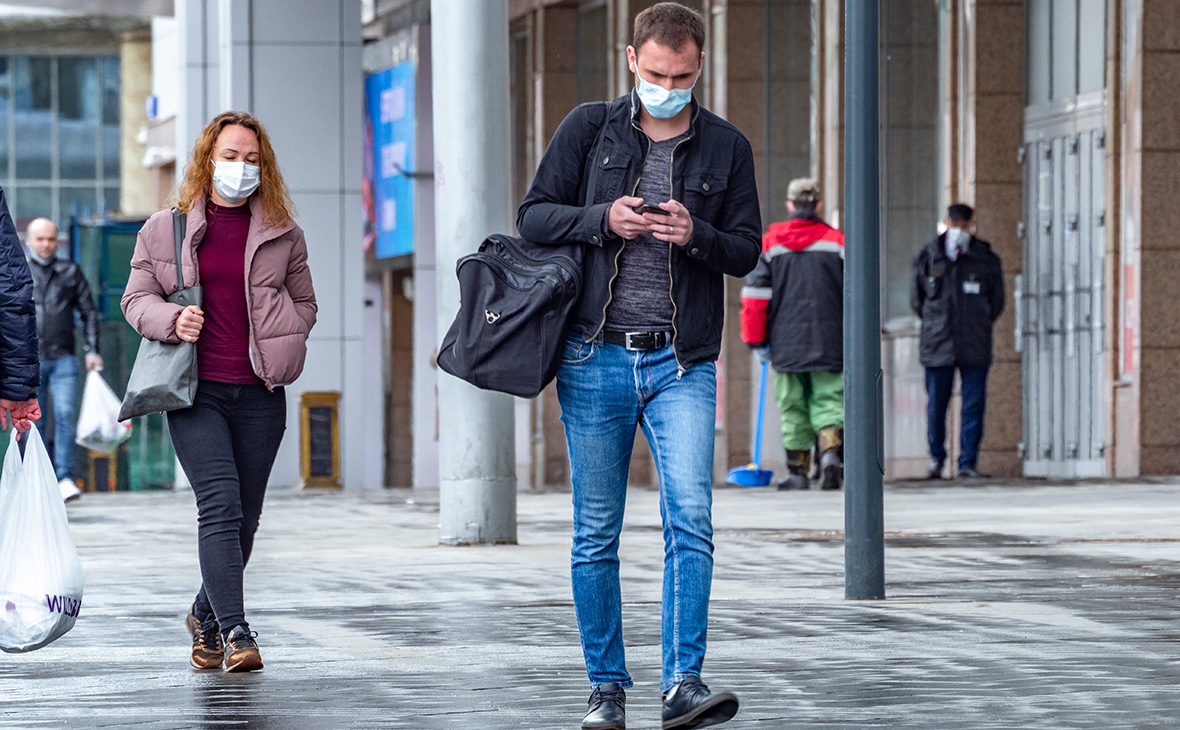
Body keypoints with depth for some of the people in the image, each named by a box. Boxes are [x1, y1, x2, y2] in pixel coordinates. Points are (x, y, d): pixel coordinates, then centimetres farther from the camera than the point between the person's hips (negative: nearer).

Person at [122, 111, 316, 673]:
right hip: (196, 391, -3)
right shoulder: (165, 230, 7)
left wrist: (281, 345, 1)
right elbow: (137, 298, 8)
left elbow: (304, 302, 19)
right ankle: (234, 632, -20)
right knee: (220, 505, -16)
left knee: (244, 516, 7)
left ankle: (205, 617, 29)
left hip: (259, 394, 3)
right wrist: (172, 320, -13)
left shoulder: (282, 234, 10)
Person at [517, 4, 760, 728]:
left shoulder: (726, 146, 7)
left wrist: (694, 235, -14)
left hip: (683, 363, 0)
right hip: (595, 358, 0)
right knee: (597, 533, 4)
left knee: (691, 518, -15)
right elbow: (533, 217, 4)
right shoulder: (589, 129, 5)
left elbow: (747, 252, 8)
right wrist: (603, 220, -14)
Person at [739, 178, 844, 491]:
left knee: (793, 406, 9)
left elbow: (755, 295, 1)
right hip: (829, 344, 0)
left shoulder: (770, 243, 3)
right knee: (828, 400, 4)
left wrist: (756, 340, 7)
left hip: (786, 345, 1)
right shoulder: (837, 242, 2)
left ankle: (797, 470, 9)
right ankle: (831, 450, -21)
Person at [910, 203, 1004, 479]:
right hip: (937, 344, 0)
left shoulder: (986, 260, 6)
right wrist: (935, 324, 9)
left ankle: (967, 463, 1)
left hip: (975, 347, 0)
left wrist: (978, 326, 9)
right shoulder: (927, 258, 7)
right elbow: (917, 299, 15)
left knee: (973, 405, -3)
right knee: (936, 404, 2)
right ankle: (937, 457, 20)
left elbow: (997, 302, 15)